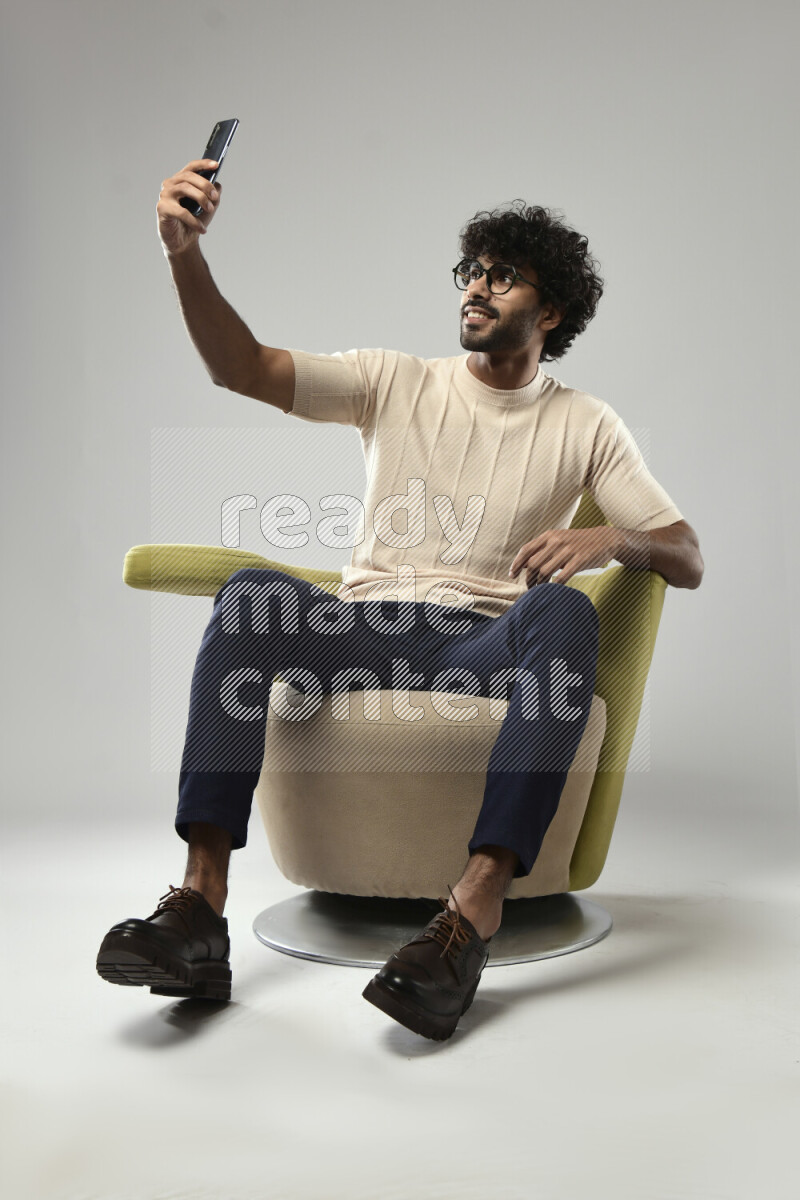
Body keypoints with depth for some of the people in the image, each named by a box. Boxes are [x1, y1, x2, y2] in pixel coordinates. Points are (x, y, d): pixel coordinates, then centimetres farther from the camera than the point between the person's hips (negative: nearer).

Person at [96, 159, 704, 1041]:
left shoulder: (585, 425, 13)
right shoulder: (396, 381, 13)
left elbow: (688, 560, 8)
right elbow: (242, 369, 0)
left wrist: (612, 539, -14)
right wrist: (185, 254, -17)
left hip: (486, 648, 0)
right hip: (367, 629, 1)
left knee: (566, 612, -33)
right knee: (254, 591, -29)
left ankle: (474, 908, -41)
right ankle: (199, 904, -34)